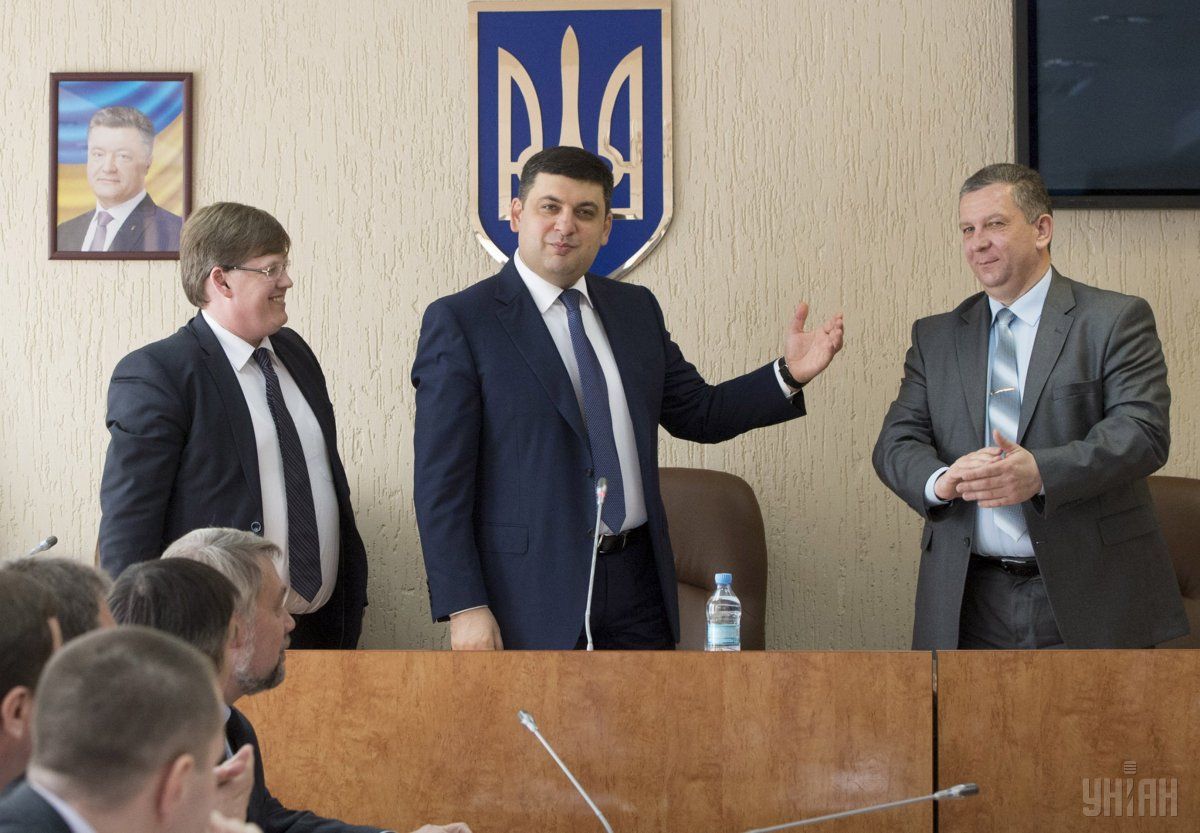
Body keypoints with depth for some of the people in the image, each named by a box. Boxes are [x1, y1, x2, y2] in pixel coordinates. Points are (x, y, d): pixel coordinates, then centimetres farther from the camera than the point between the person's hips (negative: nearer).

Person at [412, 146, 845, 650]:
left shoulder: (636, 310, 12)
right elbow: (441, 481, -9)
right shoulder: (458, 322, -5)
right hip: (530, 595, -5)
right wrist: (464, 608, -15)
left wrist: (788, 375, 4)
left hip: (637, 586, 5)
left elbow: (697, 414, 20)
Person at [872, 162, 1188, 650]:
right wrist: (941, 480, -18)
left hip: (1090, 598, -3)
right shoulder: (935, 337, 13)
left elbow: (1143, 431, -11)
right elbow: (896, 443, 6)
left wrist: (1041, 472, -27)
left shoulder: (1115, 320, 1)